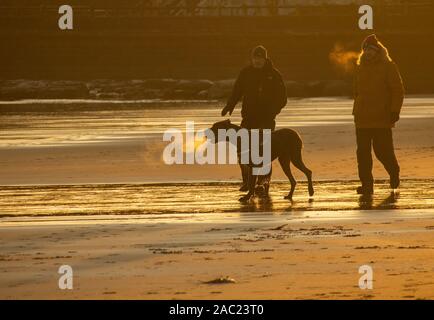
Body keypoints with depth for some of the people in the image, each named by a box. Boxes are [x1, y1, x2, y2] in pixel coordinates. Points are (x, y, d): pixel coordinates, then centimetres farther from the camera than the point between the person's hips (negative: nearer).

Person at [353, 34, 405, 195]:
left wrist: (395, 111, -15)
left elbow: (398, 90, -5)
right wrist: (356, 111, 19)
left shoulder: (388, 67, -2)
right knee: (363, 152, -1)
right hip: (363, 118, 5)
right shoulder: (360, 68, 15)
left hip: (381, 118, -5)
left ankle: (394, 173, 25)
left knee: (383, 150, -4)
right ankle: (366, 184, 2)